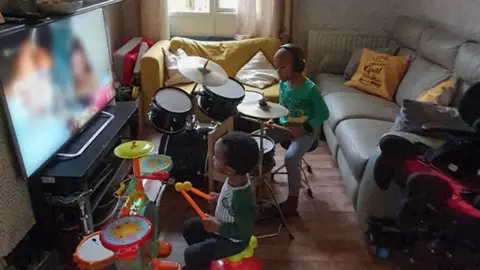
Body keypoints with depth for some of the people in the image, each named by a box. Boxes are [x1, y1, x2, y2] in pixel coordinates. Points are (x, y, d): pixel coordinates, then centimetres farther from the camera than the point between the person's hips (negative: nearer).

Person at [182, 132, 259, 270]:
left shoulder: (242, 200, -41)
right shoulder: (236, 178, -17)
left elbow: (243, 232, -28)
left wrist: (218, 228, -27)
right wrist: (219, 198, -1)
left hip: (232, 240, -8)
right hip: (221, 224, 8)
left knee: (191, 254, -9)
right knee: (189, 227, 16)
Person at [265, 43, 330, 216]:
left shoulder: (310, 89, -21)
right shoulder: (283, 84, -1)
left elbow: (323, 114, -16)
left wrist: (303, 128, -24)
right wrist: (273, 120, -5)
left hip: (306, 131, -6)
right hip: (285, 126, 7)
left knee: (290, 158, -27)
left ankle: (292, 202, -10)